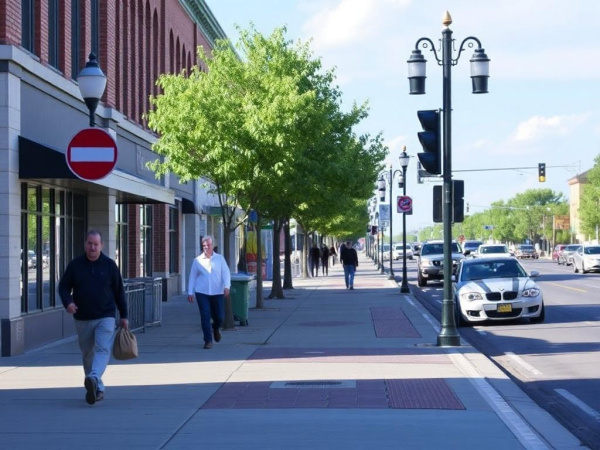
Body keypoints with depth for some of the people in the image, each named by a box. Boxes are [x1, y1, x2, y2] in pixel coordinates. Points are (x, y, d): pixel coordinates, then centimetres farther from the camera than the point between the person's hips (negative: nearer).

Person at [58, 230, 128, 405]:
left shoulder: (109, 265, 1)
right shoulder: (75, 265, 2)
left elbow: (119, 292, 6)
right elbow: (63, 286, 7)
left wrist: (124, 316, 6)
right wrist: (67, 302, -14)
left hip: (105, 317, -2)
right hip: (82, 319, 2)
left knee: (103, 350, -22)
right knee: (87, 354, 9)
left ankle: (93, 379, -38)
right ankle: (97, 389, 20)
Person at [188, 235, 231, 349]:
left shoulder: (220, 259, 6)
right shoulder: (197, 260, 6)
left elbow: (226, 273, 0)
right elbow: (192, 277, 9)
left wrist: (227, 286, -16)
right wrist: (190, 293, 5)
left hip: (217, 293, 1)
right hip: (202, 293, -1)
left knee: (219, 316, 4)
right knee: (205, 317, -7)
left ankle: (216, 328, 38)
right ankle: (208, 340, 2)